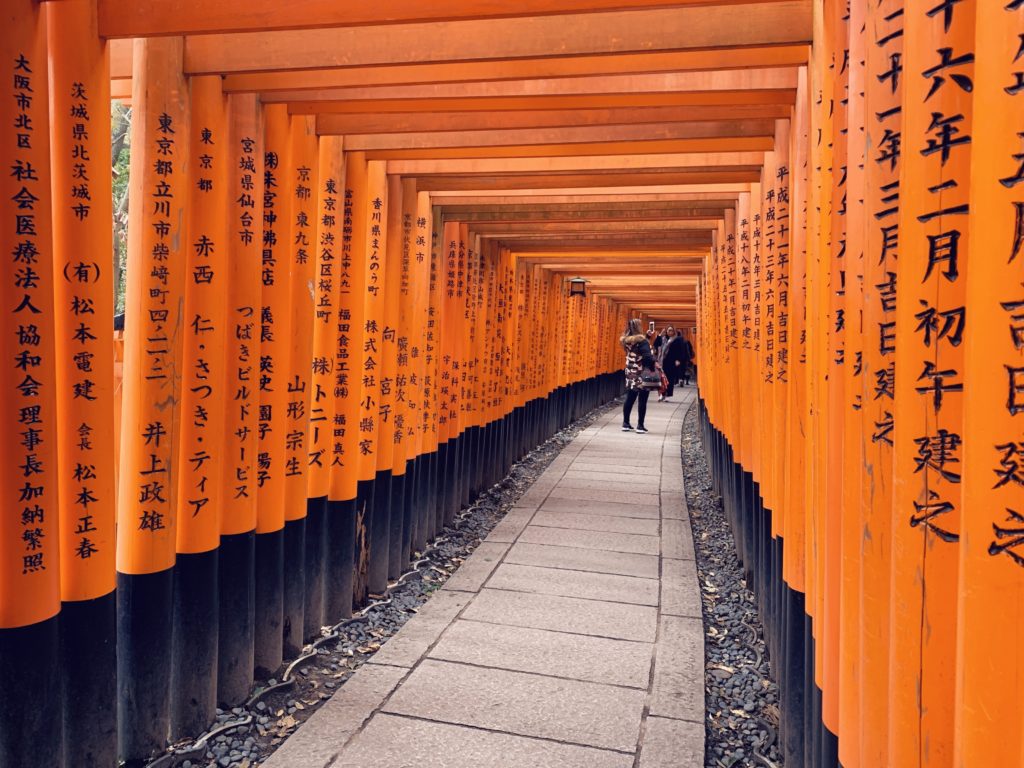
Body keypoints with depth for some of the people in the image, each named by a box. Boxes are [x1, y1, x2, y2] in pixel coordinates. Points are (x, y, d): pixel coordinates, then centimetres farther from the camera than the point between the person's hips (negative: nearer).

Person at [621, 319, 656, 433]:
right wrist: (653, 368, -15)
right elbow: (647, 356, -23)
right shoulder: (641, 341, -15)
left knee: (629, 399, 12)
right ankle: (640, 425, 2)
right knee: (642, 401, 0)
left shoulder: (626, 341, 6)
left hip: (630, 373, 6)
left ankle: (626, 423, 14)